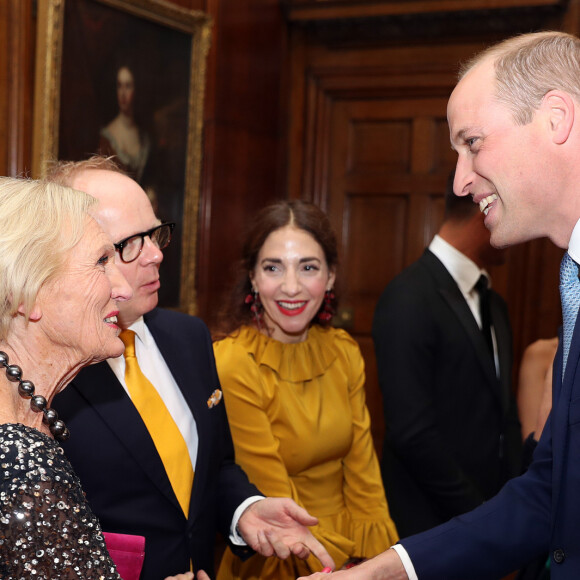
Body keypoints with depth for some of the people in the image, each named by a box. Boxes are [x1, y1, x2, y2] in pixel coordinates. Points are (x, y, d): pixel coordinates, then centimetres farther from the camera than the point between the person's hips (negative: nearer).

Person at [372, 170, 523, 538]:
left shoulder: (494, 305, 10)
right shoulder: (409, 299, -17)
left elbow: (504, 416, 11)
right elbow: (411, 432, -21)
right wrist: (483, 515, -13)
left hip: (490, 520, 7)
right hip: (429, 523, -7)